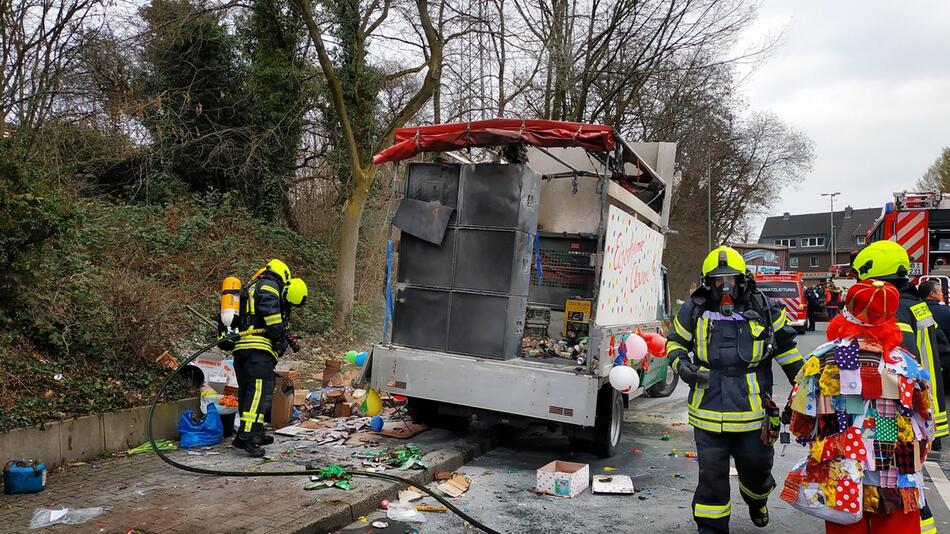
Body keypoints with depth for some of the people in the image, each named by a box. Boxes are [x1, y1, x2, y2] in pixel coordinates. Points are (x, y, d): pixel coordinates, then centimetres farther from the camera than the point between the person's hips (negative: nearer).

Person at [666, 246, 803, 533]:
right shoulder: (694, 310, 0)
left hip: (753, 409, 1)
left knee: (756, 466, 18)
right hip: (709, 409, -1)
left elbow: (785, 345, 14)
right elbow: (675, 341, 14)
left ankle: (756, 499, 53)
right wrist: (681, 363, -6)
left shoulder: (764, 309, 1)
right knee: (711, 472, 3)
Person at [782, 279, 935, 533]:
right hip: (898, 489, 1)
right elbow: (925, 428, 3)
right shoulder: (909, 366, -7)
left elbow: (801, 426, -6)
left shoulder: (821, 360, -12)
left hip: (839, 486, 0)